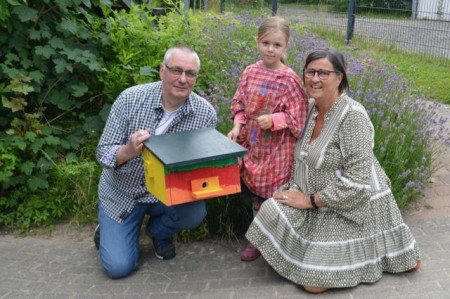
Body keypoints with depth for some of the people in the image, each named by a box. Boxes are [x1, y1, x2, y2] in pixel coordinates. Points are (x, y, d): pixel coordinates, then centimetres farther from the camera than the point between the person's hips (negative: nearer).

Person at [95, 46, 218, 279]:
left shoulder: (206, 113, -15)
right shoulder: (130, 99, -19)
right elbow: (103, 153, -17)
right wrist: (128, 151, -39)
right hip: (121, 193, -1)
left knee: (195, 212, -28)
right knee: (119, 266, -11)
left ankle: (159, 231, 9)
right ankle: (108, 231, 26)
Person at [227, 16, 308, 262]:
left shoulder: (288, 80, -14)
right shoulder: (250, 72, 0)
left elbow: (297, 116, -12)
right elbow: (239, 103, 9)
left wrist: (274, 119, -24)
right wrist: (237, 126, -5)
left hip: (277, 147, -5)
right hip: (252, 143, 5)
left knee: (274, 195, 5)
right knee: (254, 192, 16)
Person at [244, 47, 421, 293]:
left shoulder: (352, 116, -23)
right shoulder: (312, 108, 2)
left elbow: (357, 181, -26)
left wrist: (310, 200, -19)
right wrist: (298, 191, 0)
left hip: (351, 206, -8)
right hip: (321, 203, 8)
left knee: (314, 283, -10)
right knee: (272, 212, -16)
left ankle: (368, 254, 16)